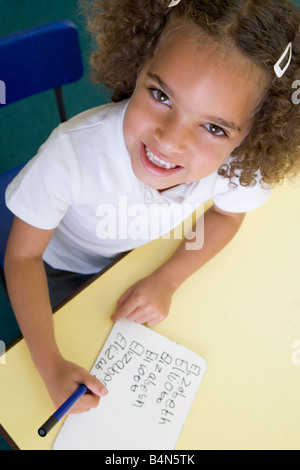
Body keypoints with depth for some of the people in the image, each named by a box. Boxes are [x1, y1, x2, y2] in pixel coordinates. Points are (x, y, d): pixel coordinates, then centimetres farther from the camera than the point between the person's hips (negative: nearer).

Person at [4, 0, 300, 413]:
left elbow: (227, 213, -9)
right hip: (56, 270, -2)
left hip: (138, 256, 3)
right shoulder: (71, 154, -44)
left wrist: (167, 280, -21)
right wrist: (51, 366, -34)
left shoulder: (235, 161, -33)